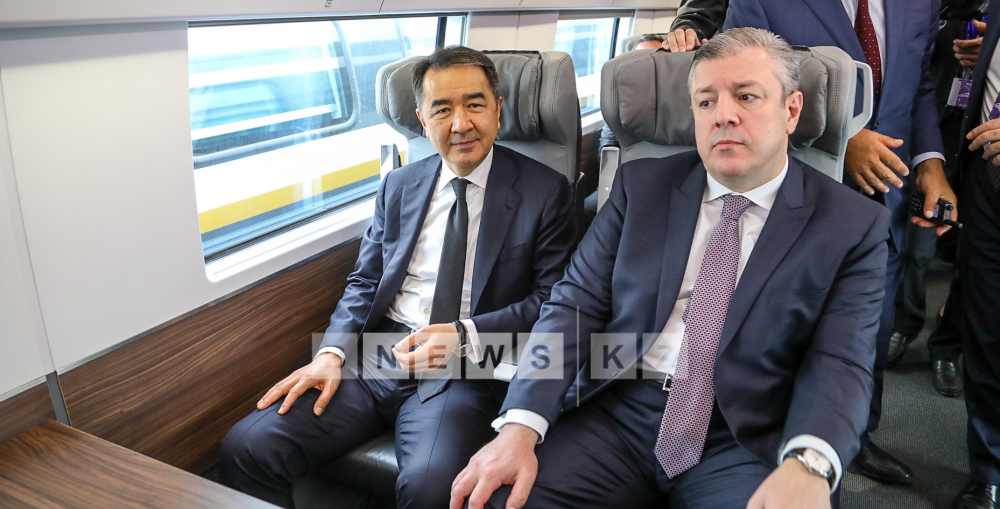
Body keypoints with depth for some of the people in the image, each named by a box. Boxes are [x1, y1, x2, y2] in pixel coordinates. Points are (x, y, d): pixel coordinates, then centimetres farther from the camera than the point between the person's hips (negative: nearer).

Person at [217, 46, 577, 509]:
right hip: (376, 355, 4)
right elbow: (364, 281, 15)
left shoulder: (545, 192, 1)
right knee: (246, 448, -15)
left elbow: (551, 300, -2)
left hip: (464, 372, -3)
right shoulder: (398, 186, 14)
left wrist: (466, 335, -16)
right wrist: (332, 353, -3)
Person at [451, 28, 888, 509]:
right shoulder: (640, 185, 5)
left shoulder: (855, 226, 2)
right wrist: (520, 428, -15)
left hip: (744, 443, 0)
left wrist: (806, 467, -28)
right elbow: (576, 305, -1)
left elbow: (840, 362, -6)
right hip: (616, 416, 1)